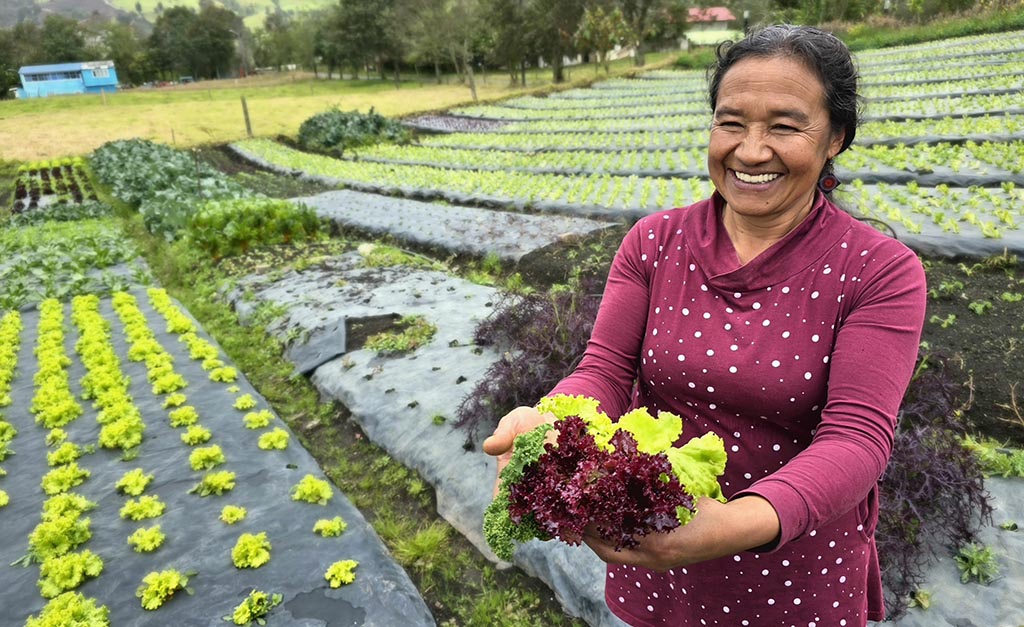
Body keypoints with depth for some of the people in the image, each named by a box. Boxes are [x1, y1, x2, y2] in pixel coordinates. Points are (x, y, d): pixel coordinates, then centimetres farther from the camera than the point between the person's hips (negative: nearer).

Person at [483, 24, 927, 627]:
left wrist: (747, 522, -42)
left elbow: (858, 435, -23)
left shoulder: (881, 273, -14)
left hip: (795, 563, -1)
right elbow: (605, 371, -11)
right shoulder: (654, 242, -7)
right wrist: (549, 425, -35)